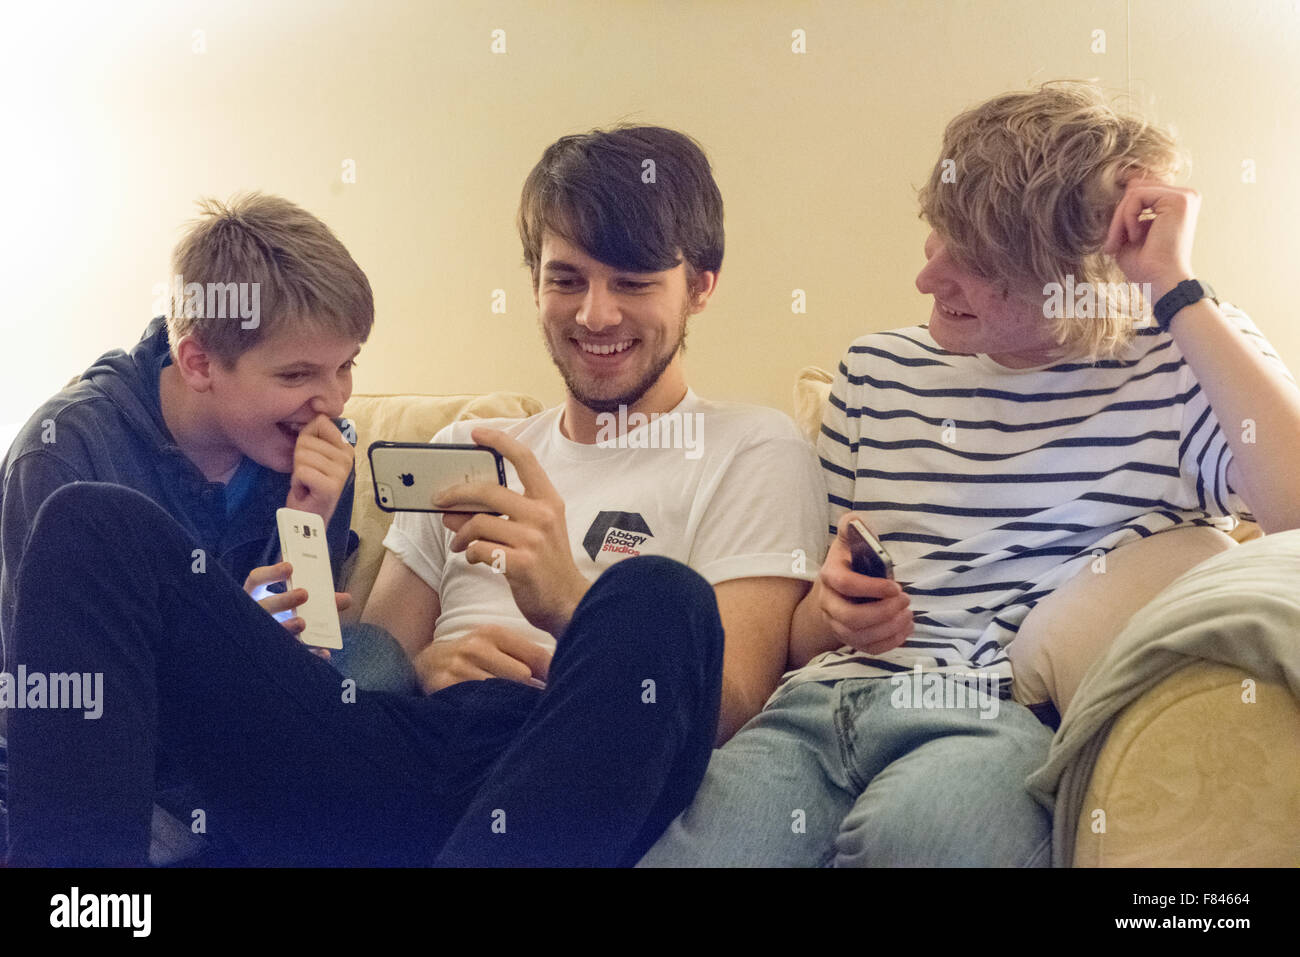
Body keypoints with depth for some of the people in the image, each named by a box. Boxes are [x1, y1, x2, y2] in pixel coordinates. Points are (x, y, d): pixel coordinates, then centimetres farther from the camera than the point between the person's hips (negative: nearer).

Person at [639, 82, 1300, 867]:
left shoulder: (1183, 371, 6)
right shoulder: (878, 372, 19)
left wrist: (1177, 290, -10)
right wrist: (831, 611, -3)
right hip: (828, 695, 3)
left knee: (912, 826, -39)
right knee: (671, 849, -29)